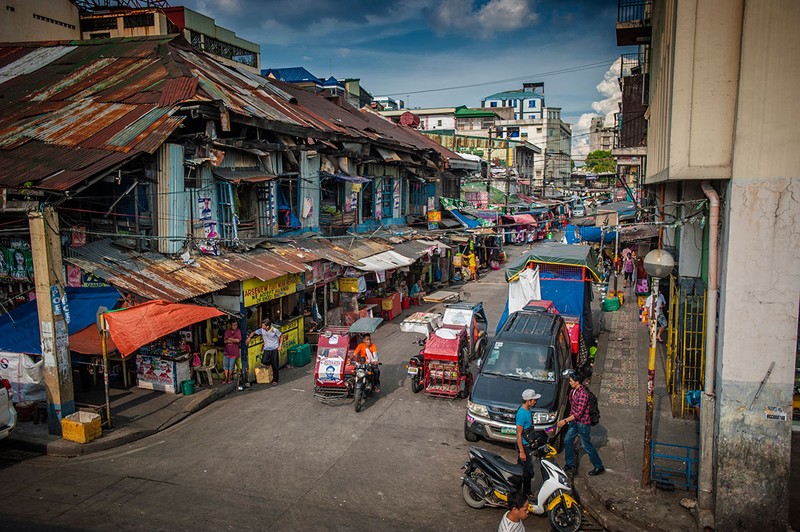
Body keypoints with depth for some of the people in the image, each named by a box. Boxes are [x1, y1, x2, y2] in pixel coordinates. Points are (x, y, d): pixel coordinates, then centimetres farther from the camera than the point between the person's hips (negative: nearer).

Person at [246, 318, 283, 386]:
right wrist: (249, 337, -13)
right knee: (263, 361, -17)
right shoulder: (262, 330, -7)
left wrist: (280, 346, -10)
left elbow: (281, 337, -2)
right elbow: (253, 332, 5)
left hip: (274, 349, -3)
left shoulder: (275, 330, -15)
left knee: (275, 366, -1)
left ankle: (275, 380, 14)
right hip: (266, 349, 3)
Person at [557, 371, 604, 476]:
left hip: (583, 423, -9)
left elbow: (579, 413, -30)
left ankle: (599, 468, 19)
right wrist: (569, 419, 22)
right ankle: (570, 464, 28)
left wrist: (565, 420, -31)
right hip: (574, 421, 9)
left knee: (586, 445, 3)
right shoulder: (573, 391, 1)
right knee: (568, 441, 14)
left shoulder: (583, 394, -28)